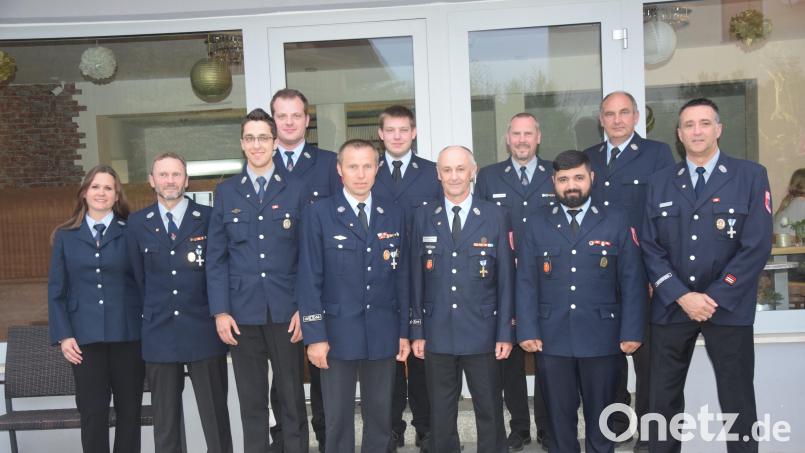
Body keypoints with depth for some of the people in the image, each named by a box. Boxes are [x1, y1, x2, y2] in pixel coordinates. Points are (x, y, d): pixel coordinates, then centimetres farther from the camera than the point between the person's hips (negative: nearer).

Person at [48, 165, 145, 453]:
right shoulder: (65, 236, 9)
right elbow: (56, 291, 7)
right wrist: (63, 335, -2)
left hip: (128, 334, 0)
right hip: (85, 338, 1)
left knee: (129, 410, 8)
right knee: (92, 412, 3)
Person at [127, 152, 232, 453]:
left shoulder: (209, 218, -1)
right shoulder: (138, 223, 6)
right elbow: (138, 276, 11)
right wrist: (154, 313, 11)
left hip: (204, 331, -2)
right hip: (159, 335, 2)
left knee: (215, 416, 6)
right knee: (164, 420, 13)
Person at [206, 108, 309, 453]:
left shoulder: (295, 189, 4)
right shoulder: (226, 191, 8)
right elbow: (216, 256, 5)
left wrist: (304, 307, -5)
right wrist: (220, 311, -2)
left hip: (286, 310, -1)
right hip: (242, 311, 1)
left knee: (293, 398, 7)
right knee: (251, 401, 10)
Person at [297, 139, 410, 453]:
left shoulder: (394, 216, 7)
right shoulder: (319, 214, -3)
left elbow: (401, 277, 8)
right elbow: (309, 279, -6)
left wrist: (404, 331, 5)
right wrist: (315, 335, -10)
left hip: (383, 334, 3)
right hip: (338, 333, -2)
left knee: (380, 415, 12)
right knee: (338, 419, 8)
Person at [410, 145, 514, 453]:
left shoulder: (495, 216, 0)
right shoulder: (423, 217, 4)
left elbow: (505, 279, 0)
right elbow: (416, 278, 4)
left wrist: (505, 332, -3)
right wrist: (417, 330, 2)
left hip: (482, 333, -1)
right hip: (437, 334, 1)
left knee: (490, 411, 10)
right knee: (441, 415, 13)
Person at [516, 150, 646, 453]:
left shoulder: (616, 221, 4)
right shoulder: (537, 223, 5)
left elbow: (632, 280, 1)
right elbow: (526, 282, 2)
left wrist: (632, 332, -6)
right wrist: (527, 331, -6)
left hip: (602, 337, 0)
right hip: (551, 339, 1)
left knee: (601, 417, 12)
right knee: (559, 417, 10)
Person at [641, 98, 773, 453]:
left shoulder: (751, 176, 0)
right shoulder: (659, 183, 8)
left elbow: (757, 246, -8)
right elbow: (649, 248, 1)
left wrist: (716, 298, -12)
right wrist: (681, 295, -11)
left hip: (729, 309, -2)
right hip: (671, 307, 2)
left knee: (737, 403, 7)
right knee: (663, 399, 9)